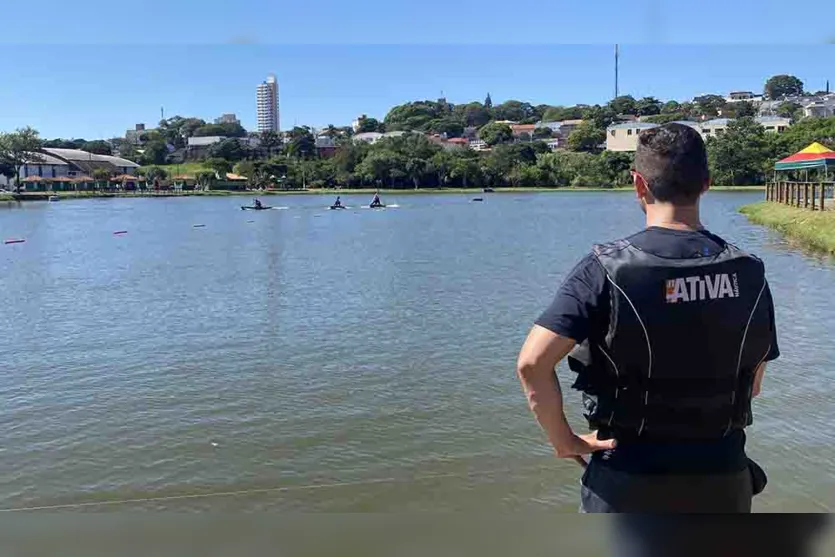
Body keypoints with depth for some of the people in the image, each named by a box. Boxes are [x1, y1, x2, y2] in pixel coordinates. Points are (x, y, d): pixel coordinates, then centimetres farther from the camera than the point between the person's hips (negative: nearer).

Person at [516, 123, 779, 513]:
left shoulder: (607, 269, -16)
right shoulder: (749, 273, -4)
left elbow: (533, 363, -23)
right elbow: (753, 385, 5)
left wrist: (563, 440, -10)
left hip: (629, 480, -3)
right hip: (724, 478, 4)